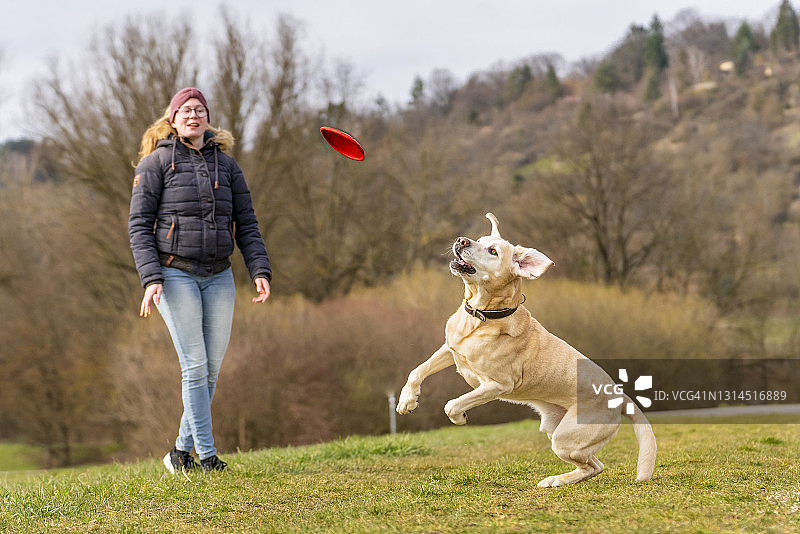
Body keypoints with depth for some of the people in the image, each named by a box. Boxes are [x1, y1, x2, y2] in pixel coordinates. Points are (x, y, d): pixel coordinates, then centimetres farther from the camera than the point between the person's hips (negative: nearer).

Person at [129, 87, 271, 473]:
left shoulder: (226, 165, 11)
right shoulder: (156, 163, -1)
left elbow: (246, 224, 12)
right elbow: (139, 224, -4)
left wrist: (260, 270, -2)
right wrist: (150, 279, -15)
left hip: (218, 276, 5)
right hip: (175, 275, -5)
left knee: (212, 368, 4)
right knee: (195, 366, -10)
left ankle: (182, 451, 16)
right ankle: (207, 456, -7)